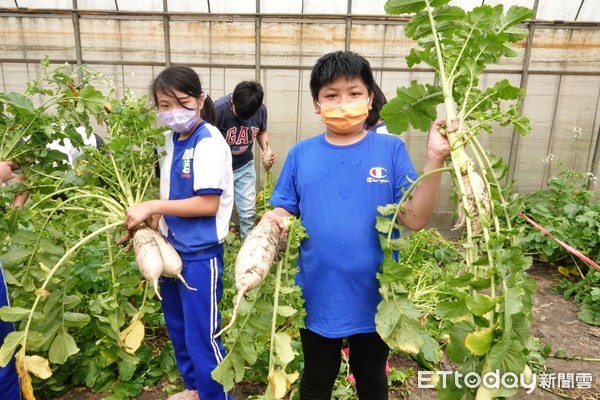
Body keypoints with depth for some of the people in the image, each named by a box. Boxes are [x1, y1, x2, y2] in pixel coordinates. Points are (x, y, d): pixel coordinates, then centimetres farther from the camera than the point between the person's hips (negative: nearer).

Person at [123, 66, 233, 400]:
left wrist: (151, 207, -19)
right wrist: (152, 222, 1)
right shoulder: (171, 140, 6)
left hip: (200, 253, -9)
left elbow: (208, 203, -24)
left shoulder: (209, 142, -18)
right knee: (178, 327, 23)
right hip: (173, 246, 9)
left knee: (202, 335, 4)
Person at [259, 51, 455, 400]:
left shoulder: (391, 149, -9)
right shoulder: (301, 154, -4)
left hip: (374, 299, -1)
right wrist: (270, 223, -22)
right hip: (317, 299, 1)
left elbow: (415, 219, -14)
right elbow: (284, 213, 0)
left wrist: (434, 160, -25)